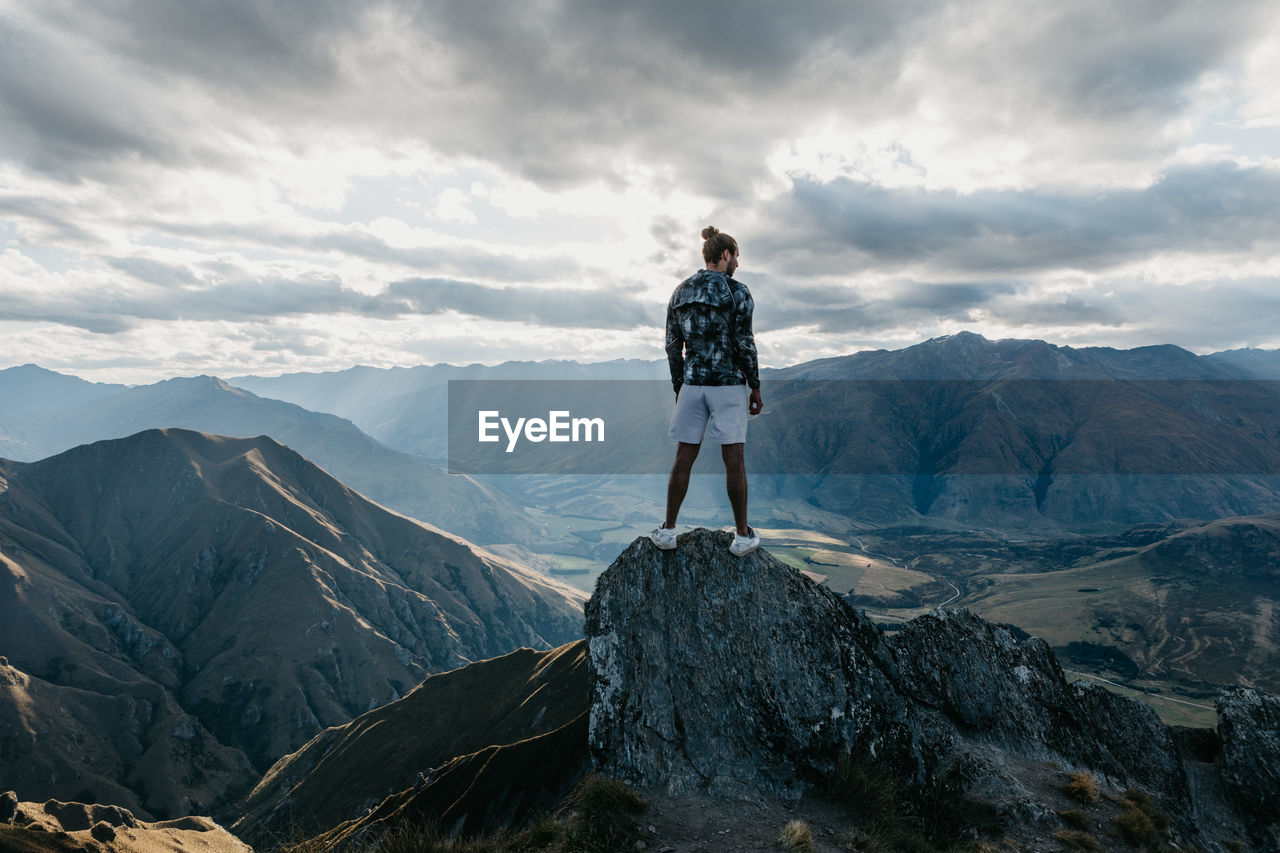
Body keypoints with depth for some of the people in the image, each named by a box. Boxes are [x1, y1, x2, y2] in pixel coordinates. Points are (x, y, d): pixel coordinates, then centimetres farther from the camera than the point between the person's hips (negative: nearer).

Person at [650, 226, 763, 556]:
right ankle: (742, 536, 13)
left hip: (693, 382, 4)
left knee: (684, 458, 10)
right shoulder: (737, 291, -8)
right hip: (728, 383, -4)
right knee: (734, 460, 4)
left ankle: (667, 531, 15)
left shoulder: (680, 292, 7)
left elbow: (672, 345, 8)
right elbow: (745, 343, -11)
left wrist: (678, 388, 15)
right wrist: (756, 387, -3)